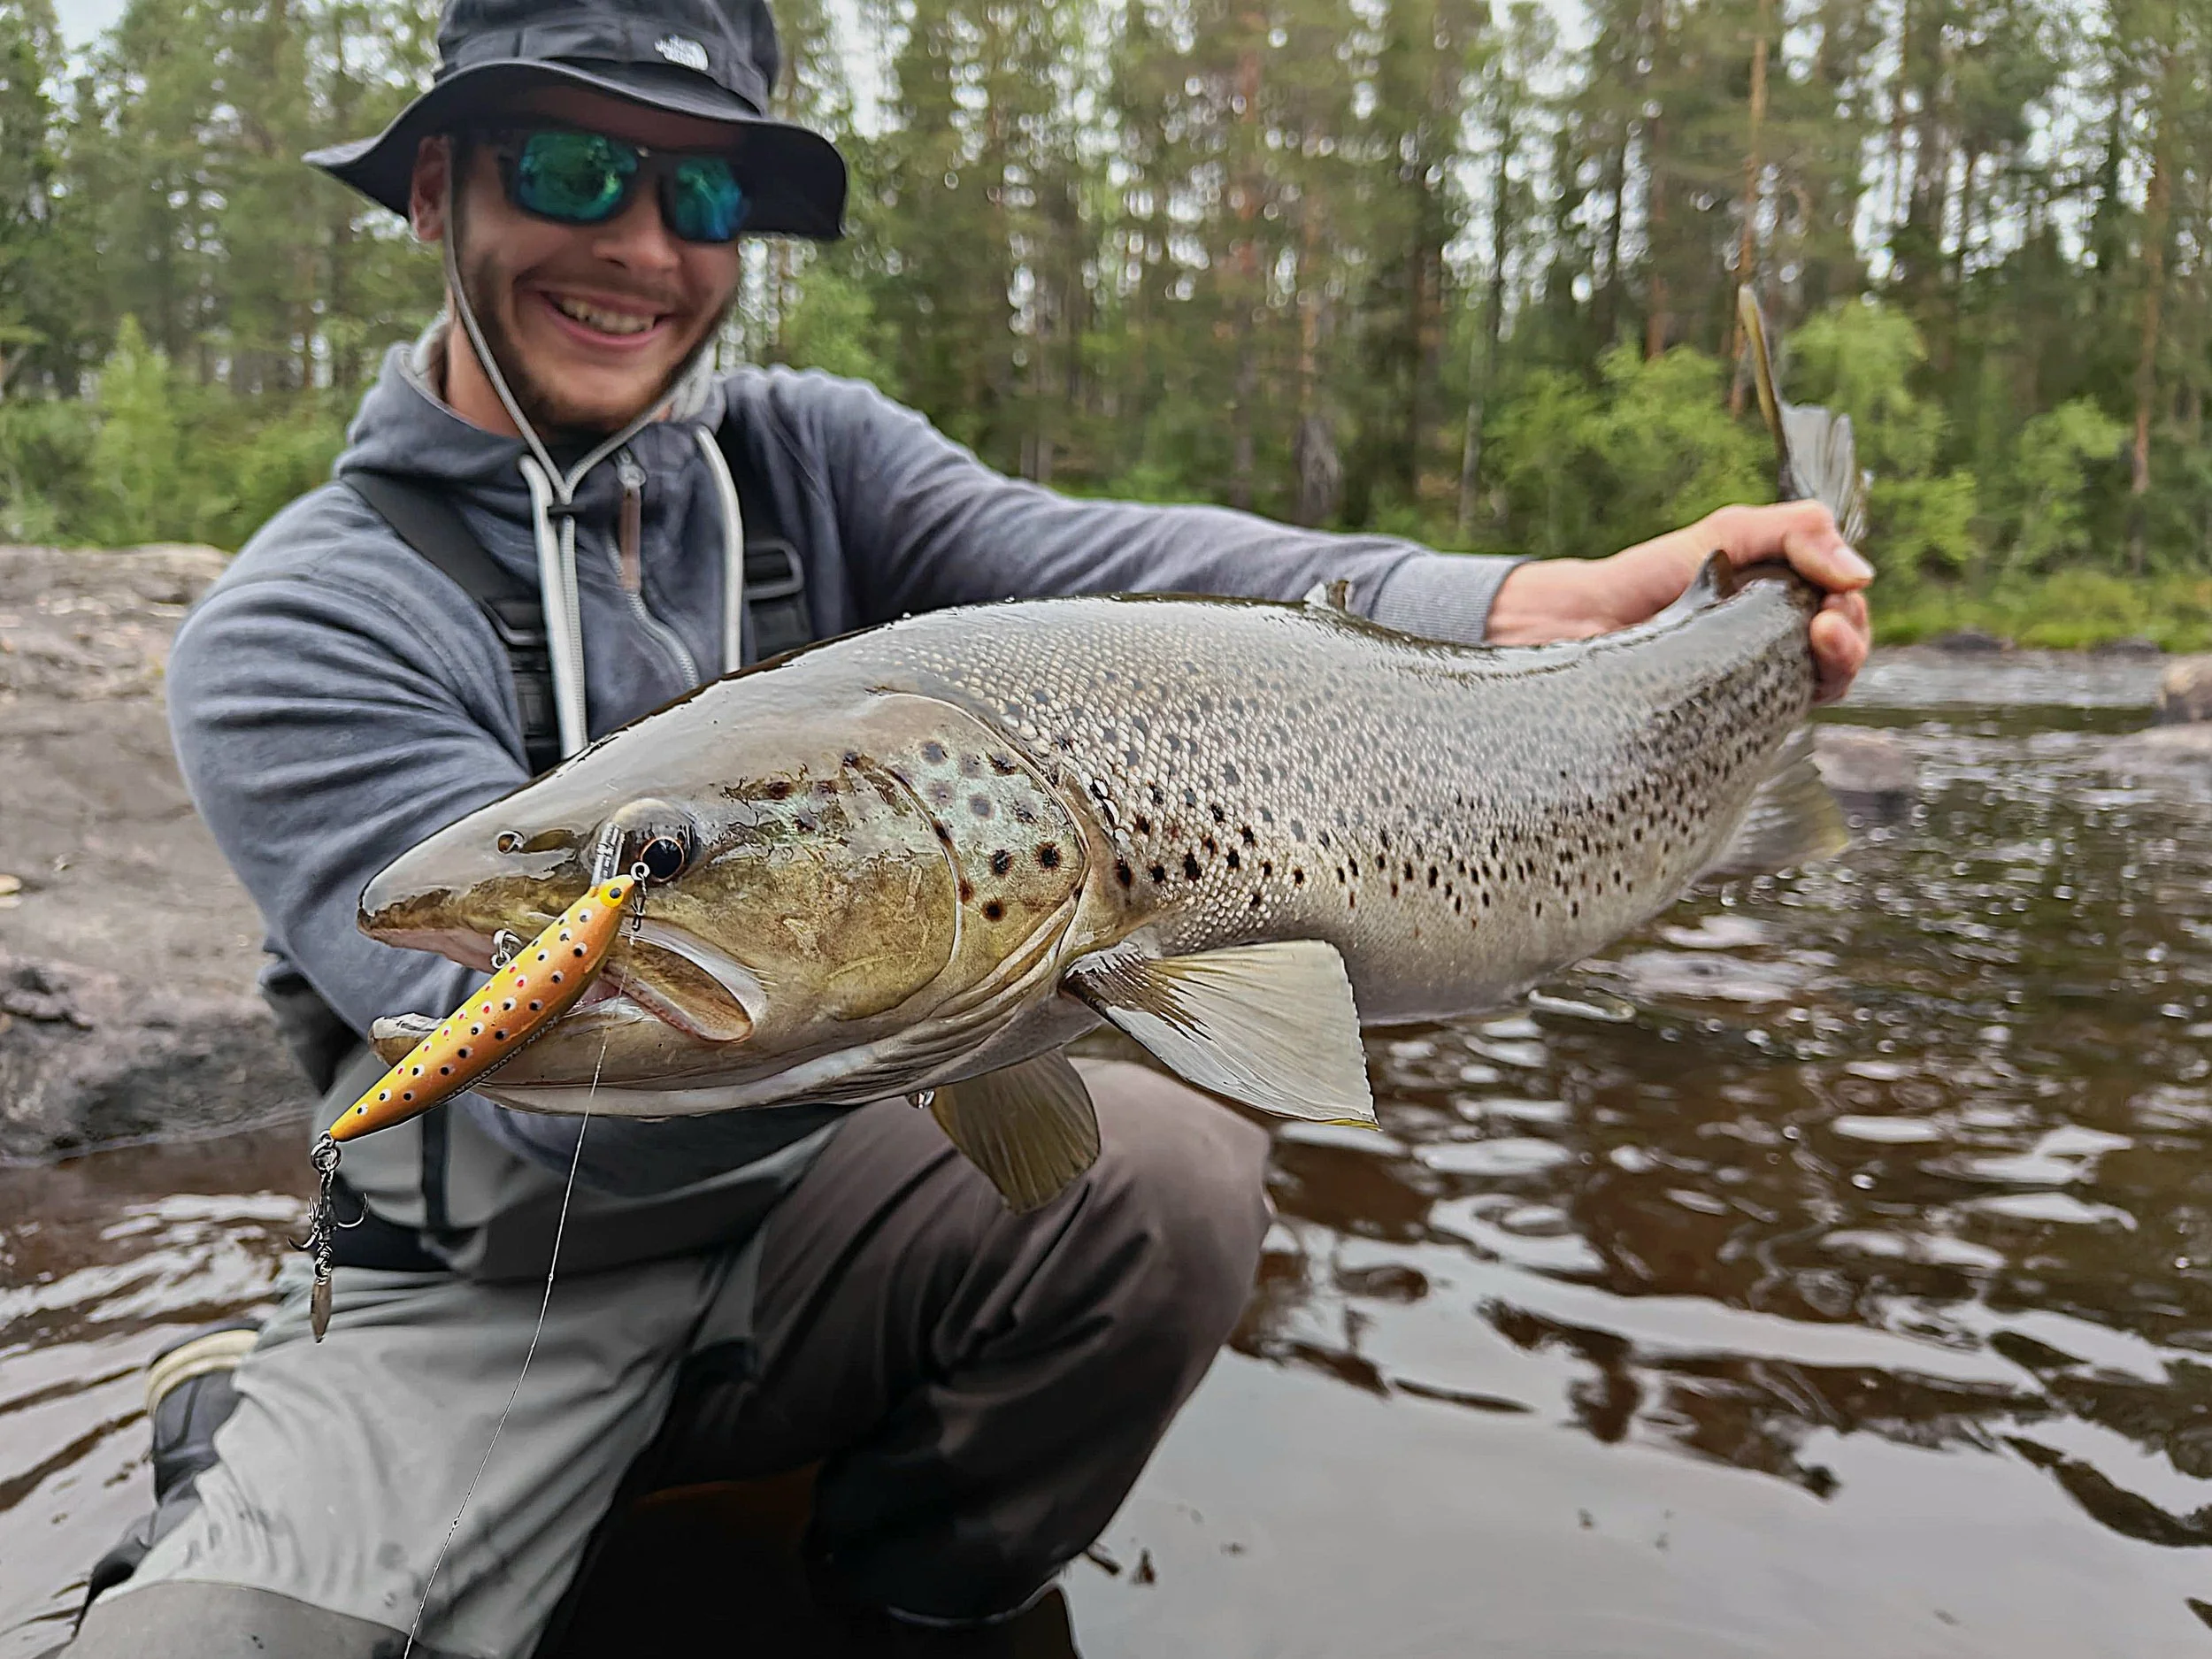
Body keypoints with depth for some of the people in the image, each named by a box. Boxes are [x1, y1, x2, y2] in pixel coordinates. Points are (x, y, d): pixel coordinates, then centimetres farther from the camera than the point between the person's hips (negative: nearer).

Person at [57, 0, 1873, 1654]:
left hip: (806, 1202, 4)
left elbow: (1101, 562, -19)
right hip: (482, 1308, -3)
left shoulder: (812, 456, 0)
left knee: (1172, 1168, -22)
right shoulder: (296, 632, -13)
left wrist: (1541, 606, -35)